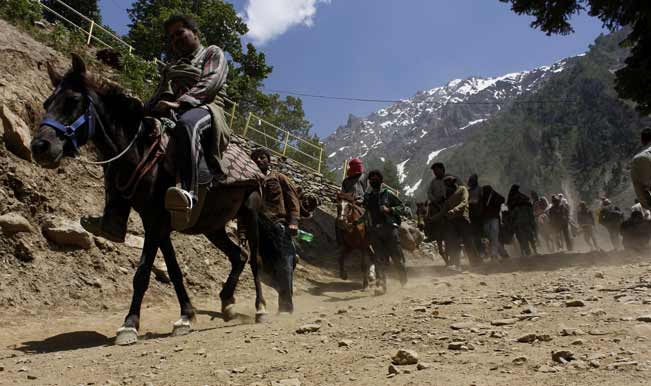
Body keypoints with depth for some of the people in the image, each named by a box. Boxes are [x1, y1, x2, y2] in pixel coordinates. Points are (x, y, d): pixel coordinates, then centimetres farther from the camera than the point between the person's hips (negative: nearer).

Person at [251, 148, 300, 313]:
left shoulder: (280, 178, 10)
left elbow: (293, 200, 3)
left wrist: (293, 221, -11)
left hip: (279, 226, -3)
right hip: (260, 229, 4)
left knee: (284, 265, -7)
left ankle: (286, 304, 0)